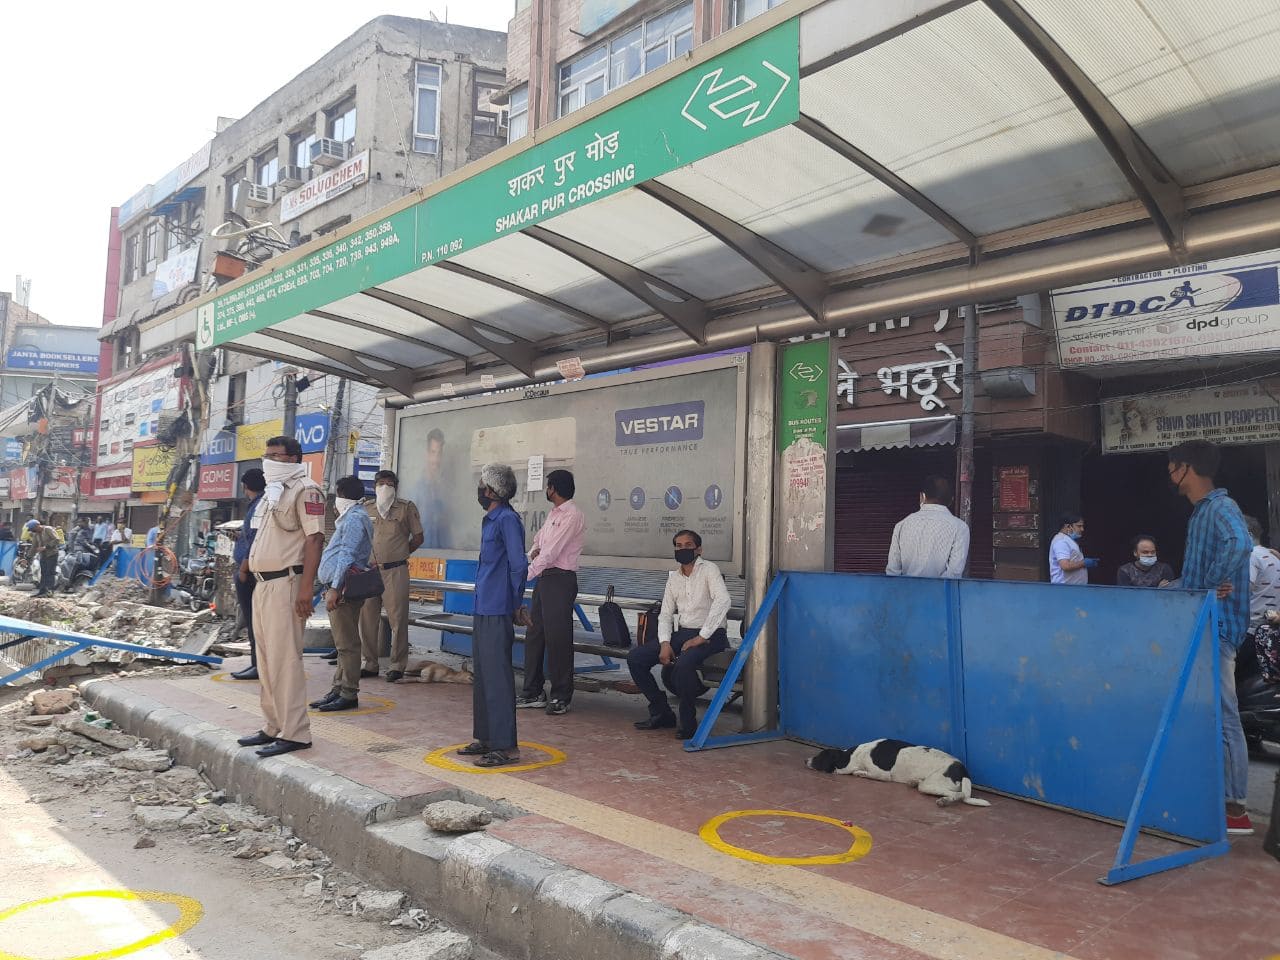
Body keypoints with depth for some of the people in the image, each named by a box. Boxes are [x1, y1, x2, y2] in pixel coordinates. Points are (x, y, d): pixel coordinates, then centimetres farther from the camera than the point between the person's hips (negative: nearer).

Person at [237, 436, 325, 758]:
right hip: (263, 584, 10)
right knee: (267, 660, 13)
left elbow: (314, 538, -17)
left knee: (284, 659, -10)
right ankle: (273, 727, 21)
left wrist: (306, 587, -23)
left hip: (285, 584, -10)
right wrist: (259, 582, 18)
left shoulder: (304, 490, -9)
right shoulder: (273, 492, 20)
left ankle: (293, 733, -5)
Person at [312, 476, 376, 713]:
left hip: (344, 589, -11)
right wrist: (333, 588, 22)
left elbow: (347, 556, -19)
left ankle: (349, 694, -5)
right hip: (341, 587, 11)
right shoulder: (352, 517, 22)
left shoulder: (354, 518, -11)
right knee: (343, 643, 13)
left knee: (347, 644, -8)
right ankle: (339, 689, 19)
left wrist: (335, 589, -22)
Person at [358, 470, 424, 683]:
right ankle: (370, 664, 16)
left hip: (396, 571, -4)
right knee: (367, 618, 5)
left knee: (397, 619, -3)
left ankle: (397, 665, 5)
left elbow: (418, 538, 8)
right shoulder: (366, 509, 13)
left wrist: (400, 554, 7)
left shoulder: (406, 508, 4)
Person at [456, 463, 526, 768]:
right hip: (483, 609, 10)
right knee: (483, 674, 15)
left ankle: (506, 746, 1)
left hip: (498, 613, -10)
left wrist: (514, 603, -9)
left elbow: (519, 566, -20)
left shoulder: (507, 520, -15)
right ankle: (487, 738, 26)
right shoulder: (490, 520, 15)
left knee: (497, 677, -6)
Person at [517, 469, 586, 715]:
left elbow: (551, 552, -19)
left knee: (557, 639, -5)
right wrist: (533, 551, -2)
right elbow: (538, 541, 22)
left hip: (560, 579, -10)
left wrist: (525, 576, -18)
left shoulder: (572, 515, -13)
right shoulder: (553, 513, 17)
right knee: (534, 634, 12)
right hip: (544, 577, 10)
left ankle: (561, 697, 3)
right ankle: (533, 693, 20)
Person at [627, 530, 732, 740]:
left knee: (683, 664, -36)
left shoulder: (708, 569, -6)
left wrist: (702, 637, -23)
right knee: (635, 658, -7)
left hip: (710, 636, -7)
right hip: (683, 633, 7)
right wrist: (665, 643, -5)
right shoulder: (673, 578, 15)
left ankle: (687, 721, -14)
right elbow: (665, 615, 14)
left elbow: (723, 601, -21)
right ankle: (661, 712, 4)